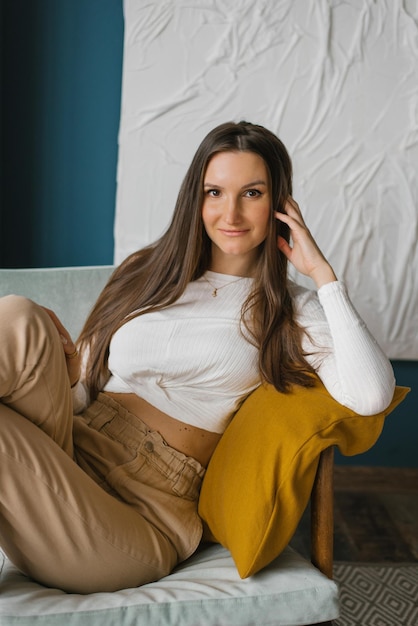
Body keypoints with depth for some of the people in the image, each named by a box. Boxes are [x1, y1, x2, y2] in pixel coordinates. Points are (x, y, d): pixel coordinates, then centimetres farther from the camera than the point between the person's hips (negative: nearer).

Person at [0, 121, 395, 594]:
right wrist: (66, 373, -8)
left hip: (145, 512, -4)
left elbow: (371, 396, -11)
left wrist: (323, 274, -5)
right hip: (72, 450, 4)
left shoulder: (293, 312, 9)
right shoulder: (147, 272, 18)